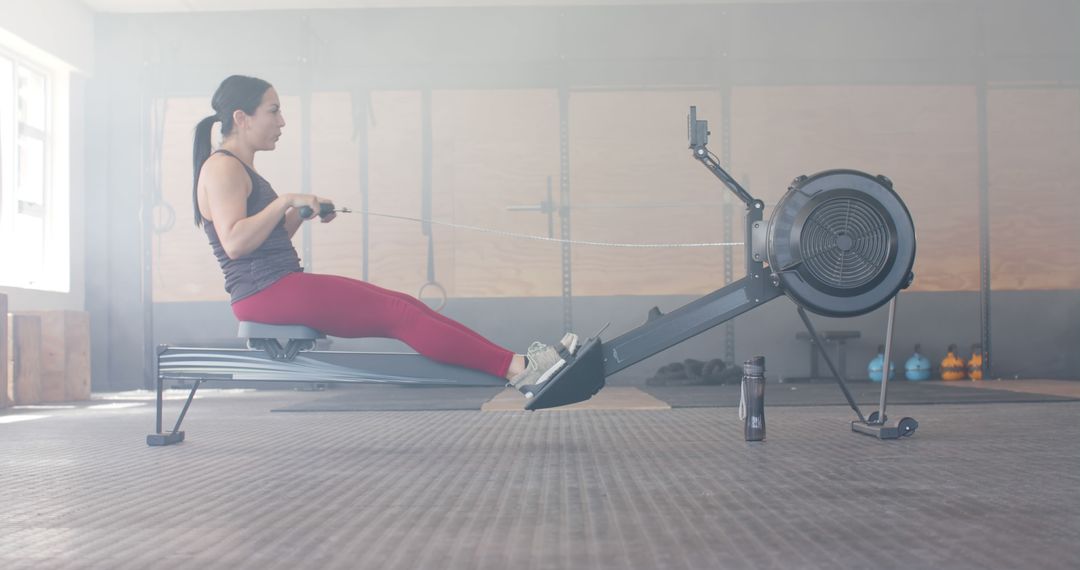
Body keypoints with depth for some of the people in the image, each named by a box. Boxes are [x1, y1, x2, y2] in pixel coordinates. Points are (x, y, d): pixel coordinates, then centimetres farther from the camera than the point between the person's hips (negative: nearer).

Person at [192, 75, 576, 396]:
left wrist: (299, 214, 8)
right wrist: (286, 201, -18)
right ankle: (517, 369, -20)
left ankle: (521, 369, -8)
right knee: (397, 315, -16)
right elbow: (234, 243, -23)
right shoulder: (222, 168, -10)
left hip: (279, 286, 10)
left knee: (402, 307, -1)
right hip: (266, 291, -10)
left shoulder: (240, 169, 20)